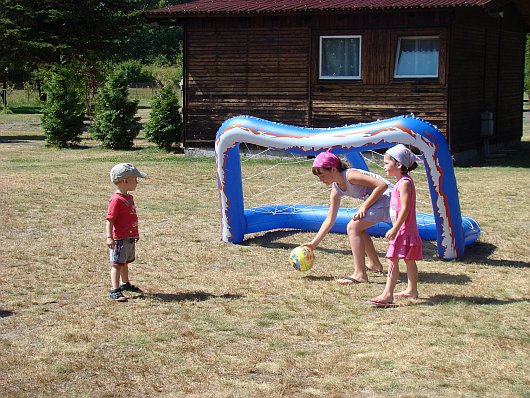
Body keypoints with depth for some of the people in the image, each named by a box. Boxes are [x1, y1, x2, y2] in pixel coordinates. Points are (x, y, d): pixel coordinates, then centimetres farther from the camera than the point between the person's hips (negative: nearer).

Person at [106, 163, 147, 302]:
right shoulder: (116, 199, -18)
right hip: (119, 238, -9)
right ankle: (115, 290, -10)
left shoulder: (129, 197, 11)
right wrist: (109, 237, -28)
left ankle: (125, 284, 39)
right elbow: (109, 219, -21)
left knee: (125, 262, 23)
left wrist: (136, 234, 27)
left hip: (130, 237, 9)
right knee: (117, 264, -9)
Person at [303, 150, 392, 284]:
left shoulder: (350, 176, -21)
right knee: (357, 228, 24)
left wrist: (364, 206, -23)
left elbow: (382, 185, -25)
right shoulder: (336, 190, 7)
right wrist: (313, 243, 6)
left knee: (353, 227, -16)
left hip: (387, 196, -10)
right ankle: (375, 264, 40)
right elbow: (330, 220, 9)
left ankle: (360, 274, -16)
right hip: (376, 199, 10)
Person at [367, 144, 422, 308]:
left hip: (403, 230, -11)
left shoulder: (404, 182, -16)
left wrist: (395, 229, -26)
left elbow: (405, 208, -24)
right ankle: (412, 290, 28)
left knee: (393, 260, -13)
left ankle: (387, 295, -16)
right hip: (405, 229, 11)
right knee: (409, 261, 18)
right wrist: (396, 228, 22)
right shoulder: (402, 181, 14)